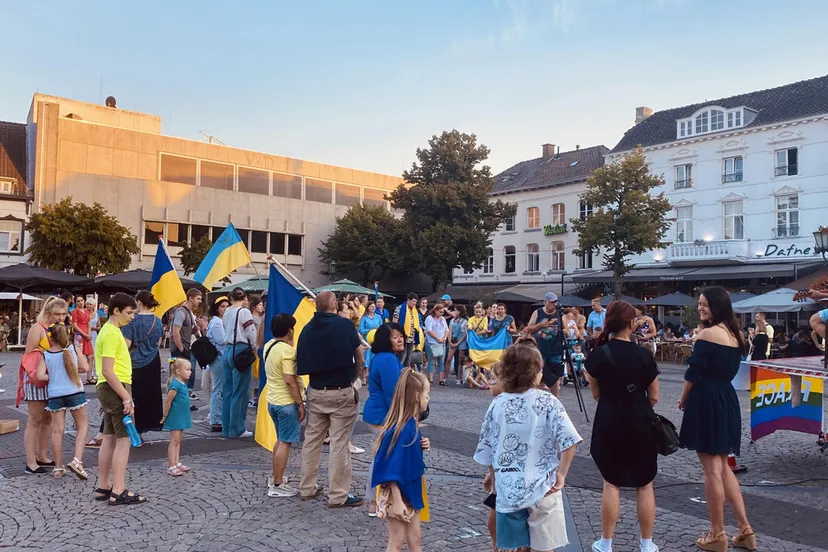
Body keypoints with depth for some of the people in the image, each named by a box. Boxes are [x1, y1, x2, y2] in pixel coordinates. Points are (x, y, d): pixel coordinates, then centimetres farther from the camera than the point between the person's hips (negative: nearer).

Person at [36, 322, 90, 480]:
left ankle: (58, 467, 17)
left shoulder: (46, 355, -1)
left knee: (57, 430, 9)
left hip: (55, 394, 2)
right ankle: (77, 461, -5)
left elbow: (40, 375, -11)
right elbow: (85, 368, -5)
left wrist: (52, 376, 7)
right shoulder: (74, 348, -3)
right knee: (82, 425, 11)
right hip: (75, 392, -1)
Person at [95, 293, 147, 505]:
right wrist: (126, 398, -22)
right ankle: (118, 492, -5)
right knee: (124, 439, -7)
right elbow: (107, 371, -23)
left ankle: (103, 487, 22)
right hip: (116, 388, -11)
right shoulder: (111, 333, -16)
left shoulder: (111, 331, 16)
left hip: (110, 389, 11)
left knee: (110, 438, 14)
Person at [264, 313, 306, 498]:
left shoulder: (269, 346, 7)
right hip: (287, 403, -9)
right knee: (285, 443, -1)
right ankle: (277, 485, 4)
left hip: (273, 400, 9)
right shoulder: (287, 350, -20)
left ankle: (274, 477, 32)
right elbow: (290, 380, -24)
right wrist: (300, 404, -18)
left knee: (281, 440, 23)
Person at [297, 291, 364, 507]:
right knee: (339, 443, 1)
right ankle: (338, 495, 7)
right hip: (341, 392, -5)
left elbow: (303, 364, 3)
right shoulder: (344, 325, -10)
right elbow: (359, 357, -5)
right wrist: (353, 378, 9)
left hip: (315, 392, 5)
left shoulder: (307, 329, 2)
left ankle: (308, 487, 26)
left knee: (312, 439, 15)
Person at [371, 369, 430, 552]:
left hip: (409, 492, 9)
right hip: (396, 495, -9)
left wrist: (421, 446, -3)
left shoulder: (411, 424, 0)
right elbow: (393, 470, -27)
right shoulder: (403, 429, -27)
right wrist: (397, 501, -25)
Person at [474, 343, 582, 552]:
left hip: (508, 489, 2)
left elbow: (487, 448, 4)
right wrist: (561, 475, -7)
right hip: (542, 488, -2)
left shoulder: (498, 403, -2)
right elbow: (568, 441, -17)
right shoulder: (547, 401, -9)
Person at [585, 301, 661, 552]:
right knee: (644, 485, 14)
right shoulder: (644, 356, -10)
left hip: (609, 422, 1)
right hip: (640, 423, 0)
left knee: (611, 483, 12)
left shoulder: (598, 355, -9)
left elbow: (596, 393, 1)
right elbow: (654, 397, 0)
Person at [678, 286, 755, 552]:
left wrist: (683, 399, 1)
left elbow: (694, 373, -13)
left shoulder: (708, 334, -16)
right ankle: (745, 529, 20)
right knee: (722, 466, 18)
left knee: (712, 469, 1)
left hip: (706, 402, -8)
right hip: (728, 400, 8)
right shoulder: (736, 335, 9)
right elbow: (728, 369, 15)